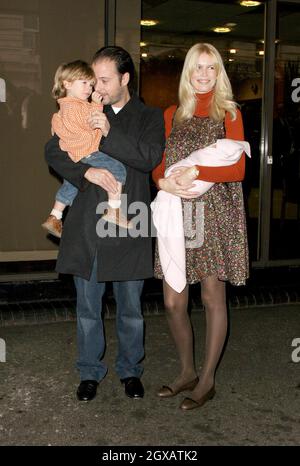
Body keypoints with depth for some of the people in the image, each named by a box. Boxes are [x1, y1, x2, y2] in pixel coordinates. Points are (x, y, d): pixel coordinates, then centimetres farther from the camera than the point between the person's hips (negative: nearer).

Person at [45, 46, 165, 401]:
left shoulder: (149, 117, 5)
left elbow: (150, 158, -11)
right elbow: (53, 151, 3)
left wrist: (110, 133, -20)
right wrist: (86, 172, -13)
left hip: (128, 226, -1)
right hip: (86, 226, 2)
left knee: (130, 308, 10)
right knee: (88, 306, 10)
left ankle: (130, 371, 27)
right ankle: (90, 372, 26)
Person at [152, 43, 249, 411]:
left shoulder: (229, 113, 4)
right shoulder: (172, 115, 15)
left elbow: (238, 169, -4)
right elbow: (158, 166, 11)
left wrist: (195, 173, -16)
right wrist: (165, 182, -11)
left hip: (214, 212, -3)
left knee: (212, 299, 2)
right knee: (172, 302, 3)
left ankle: (207, 380, 16)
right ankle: (187, 373, 24)